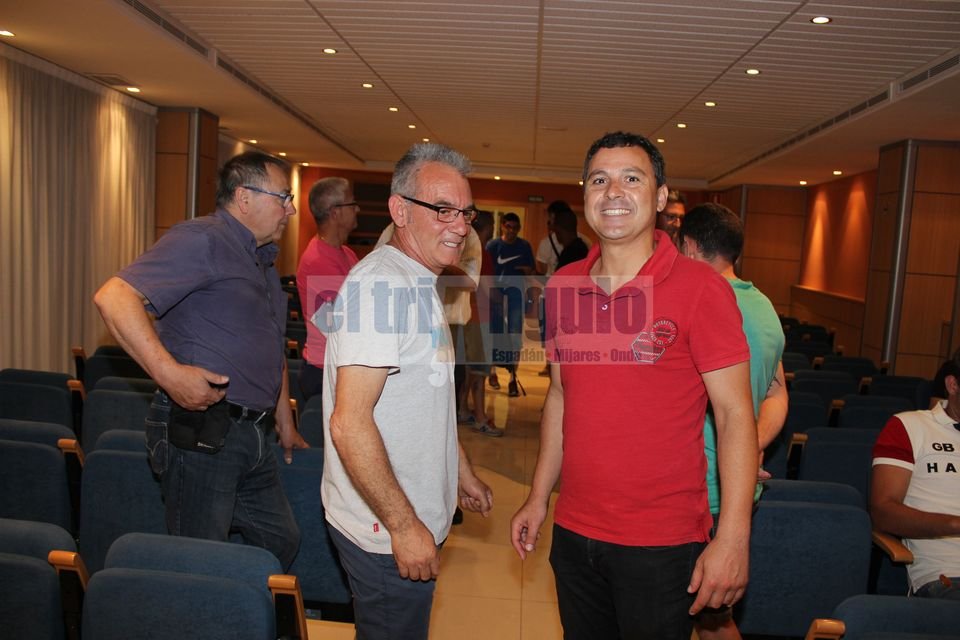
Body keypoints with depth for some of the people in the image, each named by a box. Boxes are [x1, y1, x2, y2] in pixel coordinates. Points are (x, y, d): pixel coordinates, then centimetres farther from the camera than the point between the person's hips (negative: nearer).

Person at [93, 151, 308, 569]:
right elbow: (114, 297, -24)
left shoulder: (263, 261, 20)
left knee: (282, 543, 18)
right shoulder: (202, 240, -11)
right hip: (200, 433, -9)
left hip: (250, 437, 9)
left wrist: (285, 423, 27)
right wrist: (170, 373, -29)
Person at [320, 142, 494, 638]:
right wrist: (404, 525, -23)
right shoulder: (381, 282, -22)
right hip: (387, 534, -10)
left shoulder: (418, 283, 12)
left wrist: (462, 473, 23)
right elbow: (350, 424, -27)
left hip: (415, 523, 10)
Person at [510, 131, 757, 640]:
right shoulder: (562, 286, 3)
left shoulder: (700, 288, -12)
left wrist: (733, 537, -18)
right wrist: (539, 497, 11)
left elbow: (734, 413, -13)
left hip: (661, 542, -4)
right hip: (573, 532, 5)